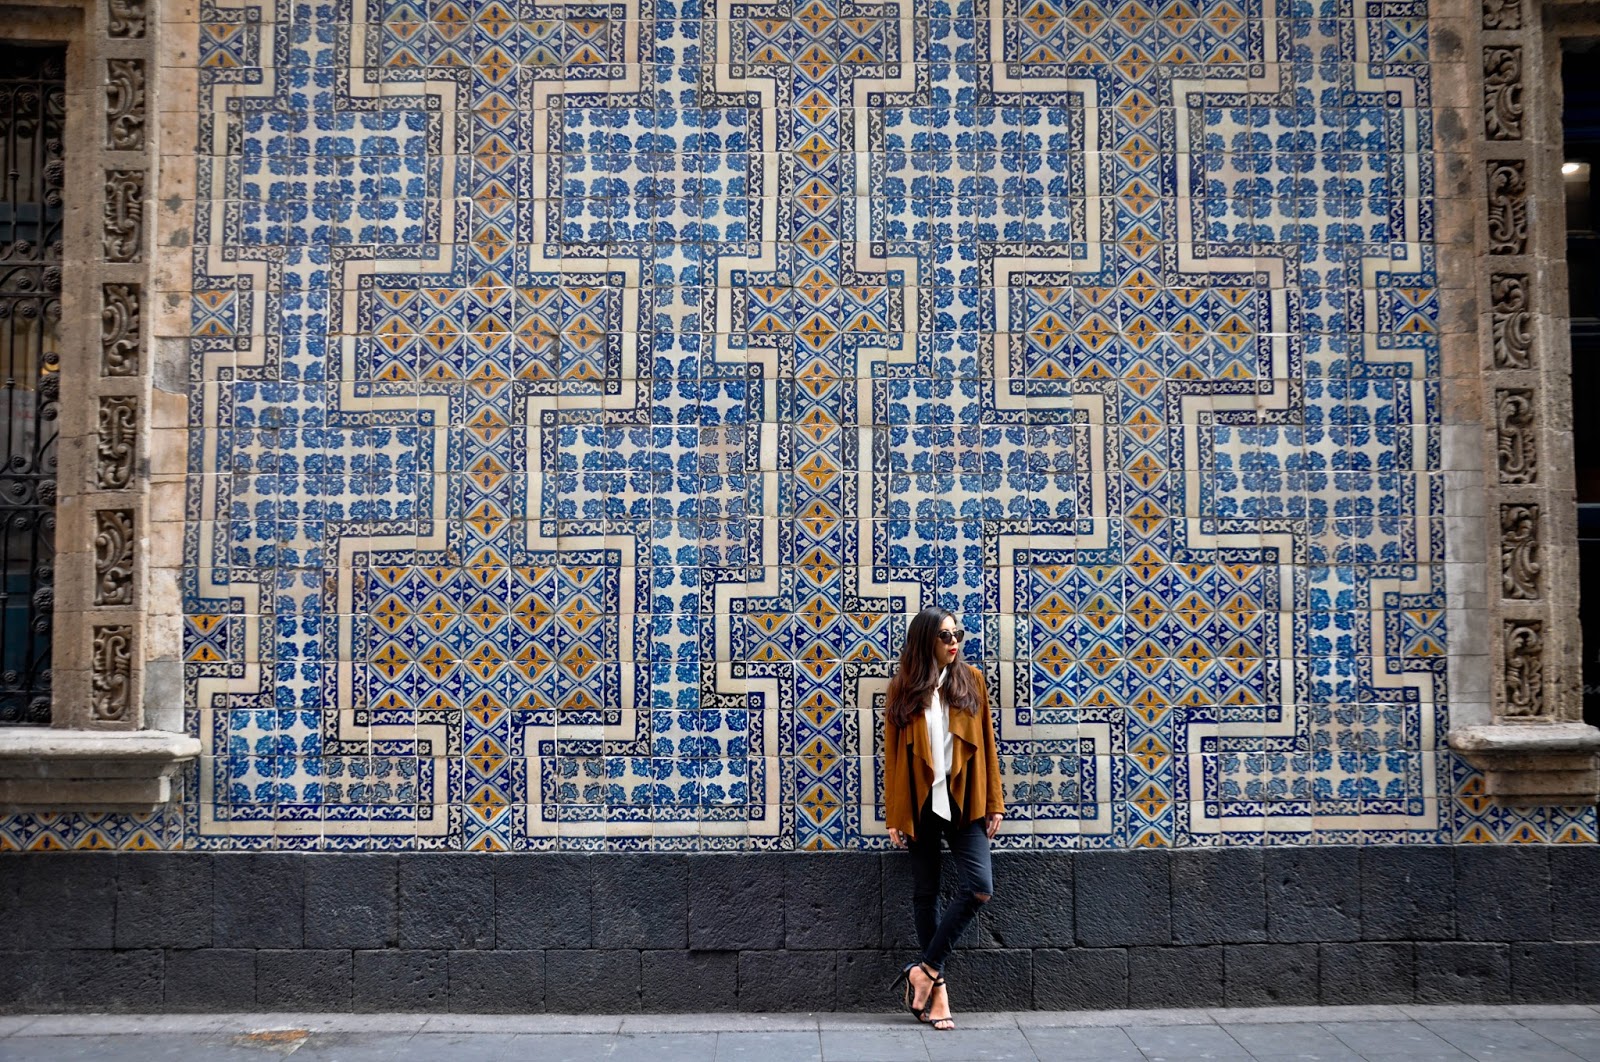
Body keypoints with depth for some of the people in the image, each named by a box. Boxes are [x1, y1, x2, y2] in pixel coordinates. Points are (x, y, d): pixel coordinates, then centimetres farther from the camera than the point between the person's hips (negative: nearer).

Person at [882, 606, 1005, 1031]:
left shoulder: (971, 679, 3)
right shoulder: (903, 688, -1)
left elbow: (986, 743, 5)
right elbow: (893, 753, 1)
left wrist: (994, 802, 1)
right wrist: (894, 816, -1)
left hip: (963, 801, 1)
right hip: (921, 803, -1)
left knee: (980, 888, -11)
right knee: (925, 893, 7)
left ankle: (925, 970, 2)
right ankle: (937, 986, 20)